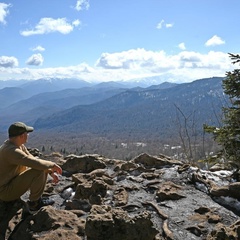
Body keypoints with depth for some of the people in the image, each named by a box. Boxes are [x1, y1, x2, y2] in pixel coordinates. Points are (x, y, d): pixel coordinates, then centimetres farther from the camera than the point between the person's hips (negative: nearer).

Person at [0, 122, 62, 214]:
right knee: (39, 170, -24)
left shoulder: (20, 145, 2)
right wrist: (53, 165, -17)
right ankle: (34, 203, -7)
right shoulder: (12, 151, -29)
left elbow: (32, 160, 9)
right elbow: (36, 163, -36)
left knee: (44, 167, 11)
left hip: (11, 181, 10)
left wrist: (51, 172, 0)